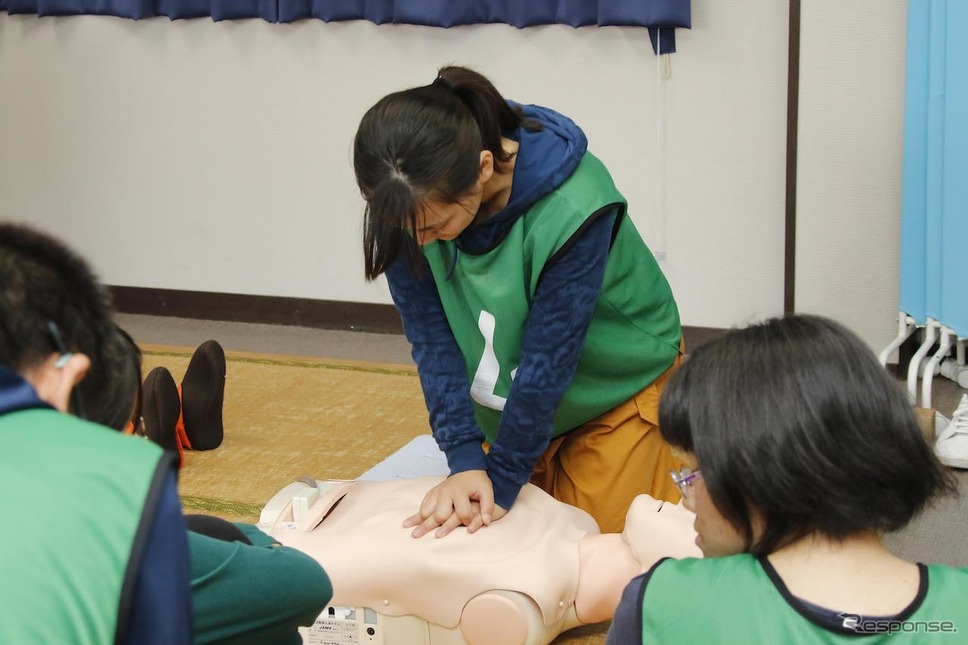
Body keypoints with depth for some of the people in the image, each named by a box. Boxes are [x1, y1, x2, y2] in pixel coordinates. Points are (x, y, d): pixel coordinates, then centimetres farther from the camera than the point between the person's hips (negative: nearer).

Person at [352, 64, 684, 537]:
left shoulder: (572, 210, -37)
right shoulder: (413, 203, -24)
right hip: (507, 400, 4)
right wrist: (464, 460, -27)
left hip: (618, 387, -4)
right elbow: (429, 334, -19)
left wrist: (503, 480, -24)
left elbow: (547, 359, -30)